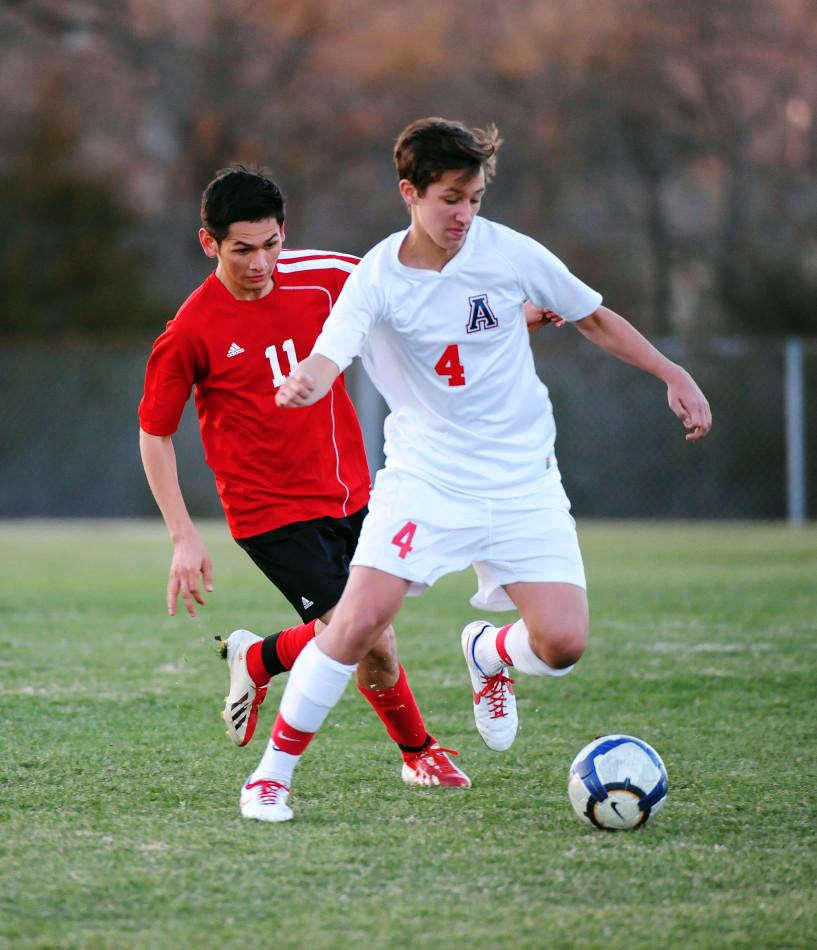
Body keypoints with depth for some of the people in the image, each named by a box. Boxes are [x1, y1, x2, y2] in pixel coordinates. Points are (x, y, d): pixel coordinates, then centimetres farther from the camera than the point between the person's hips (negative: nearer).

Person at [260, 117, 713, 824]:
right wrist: (302, 385, -52)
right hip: (425, 476, -2)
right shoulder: (377, 279, -12)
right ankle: (275, 771, -2)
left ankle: (488, 654, 26)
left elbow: (592, 319, 11)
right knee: (359, 621, -18)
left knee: (564, 643, -11)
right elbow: (328, 357, -28)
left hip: (523, 480, 2)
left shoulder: (510, 254, -5)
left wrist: (673, 375, 6)